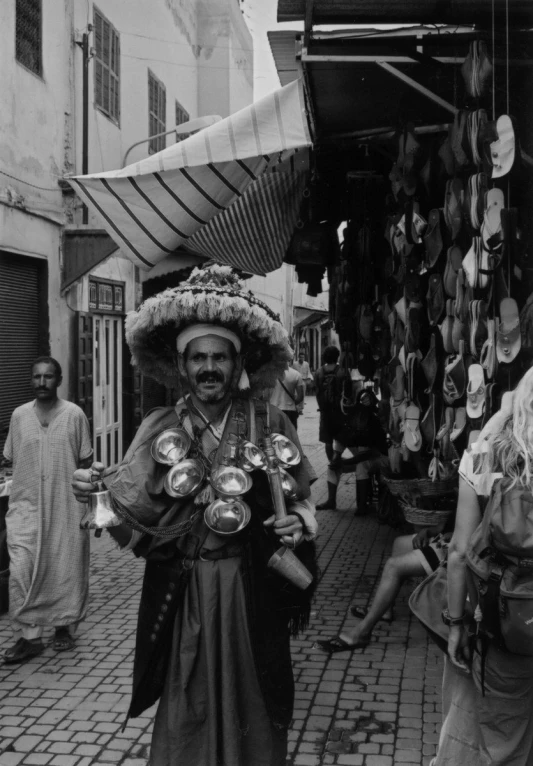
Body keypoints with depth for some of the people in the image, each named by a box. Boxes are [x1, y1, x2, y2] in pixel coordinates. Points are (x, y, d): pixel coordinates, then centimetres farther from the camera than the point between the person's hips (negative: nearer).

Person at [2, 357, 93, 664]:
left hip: (67, 506, -1)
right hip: (26, 505, 1)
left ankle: (65, 626, 26)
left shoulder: (74, 414, -3)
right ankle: (28, 635, 6)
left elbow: (86, 462, 1)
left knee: (67, 568, 6)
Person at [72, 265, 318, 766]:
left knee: (250, 705, 13)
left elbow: (302, 502, 4)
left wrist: (297, 523, -16)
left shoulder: (270, 424, -4)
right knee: (186, 710, 11)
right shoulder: (159, 428, -2)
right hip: (182, 594, 1)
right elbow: (138, 518, -4)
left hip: (252, 592, 0)